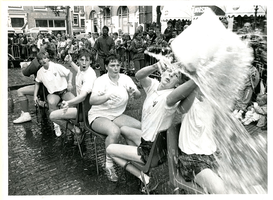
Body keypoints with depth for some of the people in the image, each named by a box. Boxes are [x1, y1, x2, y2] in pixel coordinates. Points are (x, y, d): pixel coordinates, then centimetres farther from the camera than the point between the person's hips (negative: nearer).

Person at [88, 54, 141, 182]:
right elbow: (92, 101, -27)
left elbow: (138, 95, -11)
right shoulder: (101, 81, -12)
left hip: (117, 115, 5)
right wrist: (108, 96, -43)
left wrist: (134, 92, -36)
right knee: (115, 131, -35)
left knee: (140, 126, -15)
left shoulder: (125, 79, -1)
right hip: (99, 115, -4)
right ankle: (109, 166, -16)